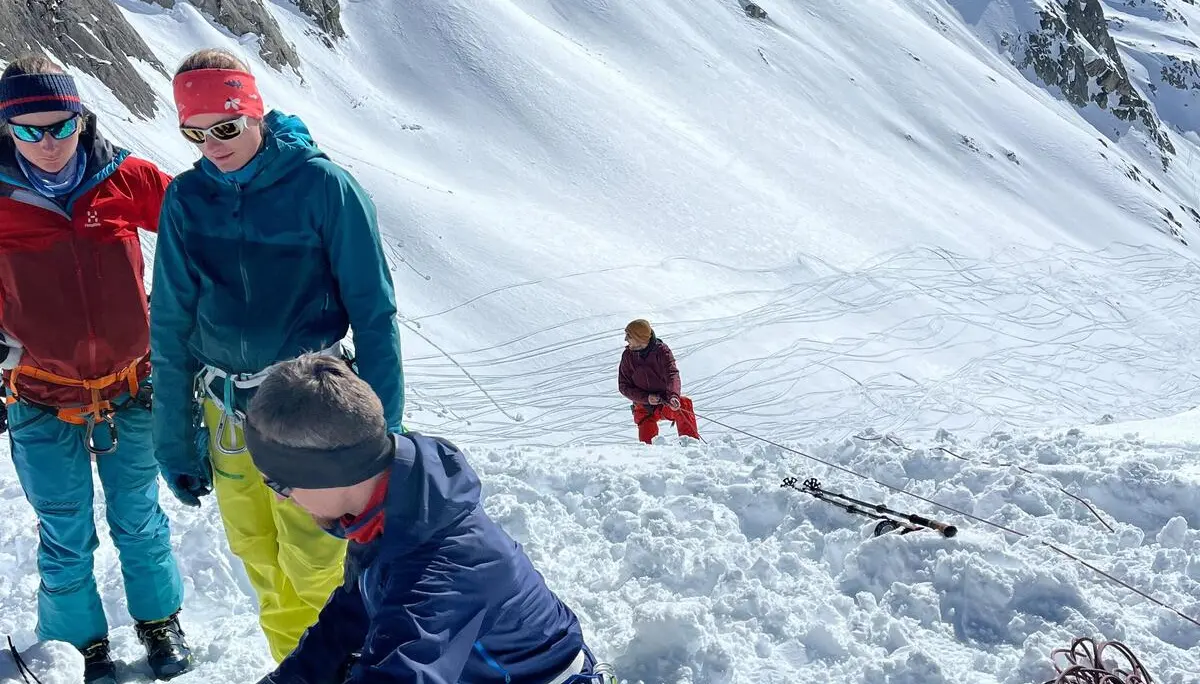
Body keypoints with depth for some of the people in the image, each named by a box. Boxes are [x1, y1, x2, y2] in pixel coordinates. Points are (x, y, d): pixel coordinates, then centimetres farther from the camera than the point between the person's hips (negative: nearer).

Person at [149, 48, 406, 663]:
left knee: (315, 568, -1)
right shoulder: (185, 198, 2)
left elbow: (373, 311, -6)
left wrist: (383, 425, -6)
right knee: (264, 569, 12)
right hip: (228, 414, 4)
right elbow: (172, 326, 7)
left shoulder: (323, 185, -10)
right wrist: (176, 440, 8)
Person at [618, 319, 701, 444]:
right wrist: (646, 398, -19)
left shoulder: (661, 350, -12)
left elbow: (672, 374, -25)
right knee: (646, 440, -12)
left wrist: (673, 396, -46)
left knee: (684, 404, -30)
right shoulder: (628, 356, -3)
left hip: (666, 402, -2)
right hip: (644, 406, 2)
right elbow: (624, 386, -2)